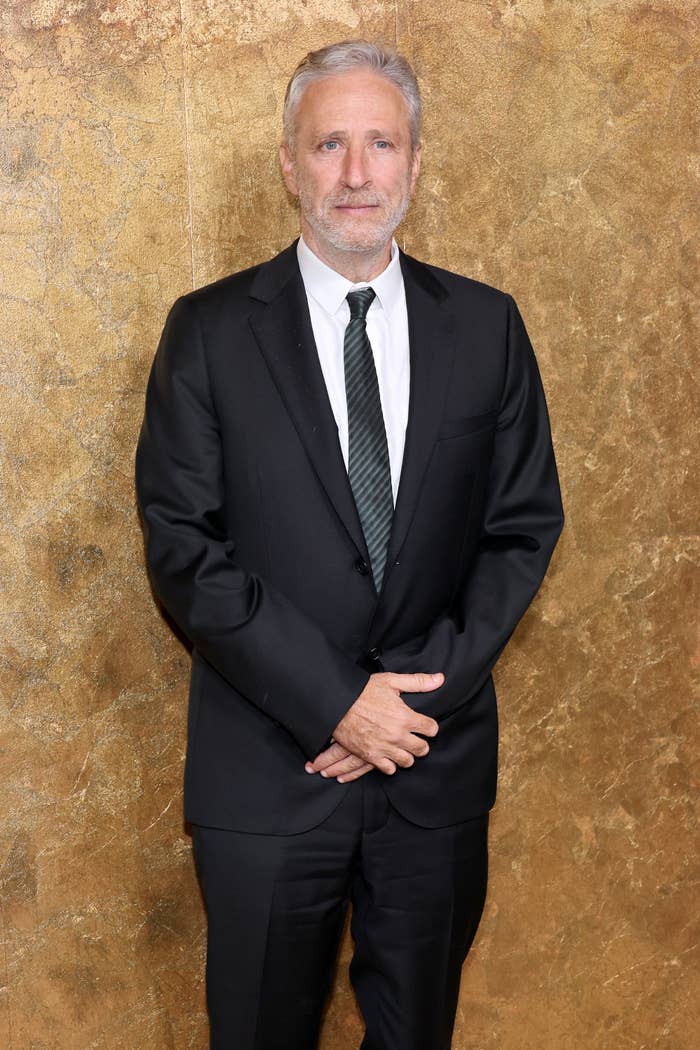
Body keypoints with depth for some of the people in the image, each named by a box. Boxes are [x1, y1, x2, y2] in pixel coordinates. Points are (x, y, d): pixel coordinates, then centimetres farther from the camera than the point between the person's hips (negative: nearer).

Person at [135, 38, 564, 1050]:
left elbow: (524, 527, 1)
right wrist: (336, 702, -17)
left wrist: (427, 690, -12)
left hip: (439, 760, 2)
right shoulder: (210, 329, -6)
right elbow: (183, 548, -11)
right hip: (268, 765, -2)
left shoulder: (485, 325, 1)